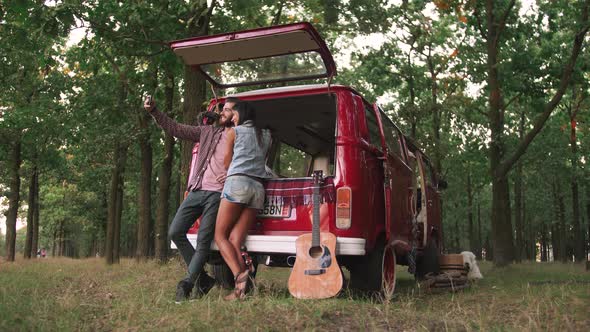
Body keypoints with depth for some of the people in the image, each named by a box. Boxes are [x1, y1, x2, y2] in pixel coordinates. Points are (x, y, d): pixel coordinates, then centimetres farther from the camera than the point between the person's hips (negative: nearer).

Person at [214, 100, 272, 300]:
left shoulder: (234, 132, 11)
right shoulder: (266, 136, 24)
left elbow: (227, 162, 16)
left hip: (237, 182, -5)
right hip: (259, 188, 5)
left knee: (220, 235, -1)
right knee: (235, 241, 0)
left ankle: (239, 274, -24)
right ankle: (241, 289, -16)